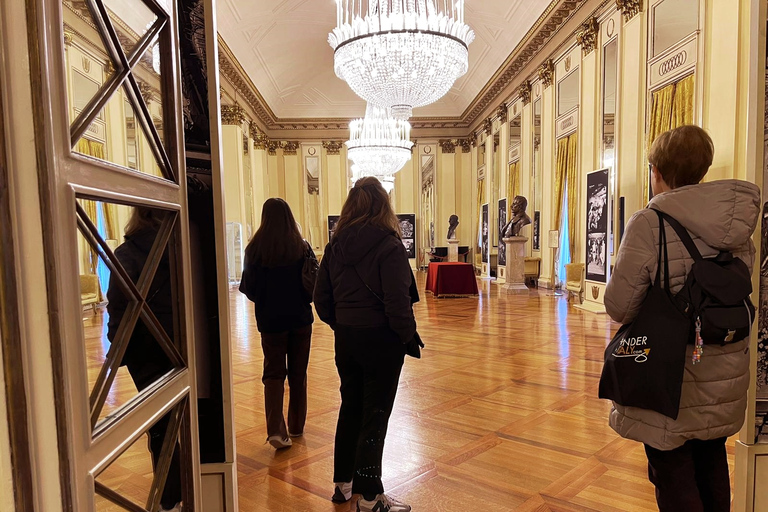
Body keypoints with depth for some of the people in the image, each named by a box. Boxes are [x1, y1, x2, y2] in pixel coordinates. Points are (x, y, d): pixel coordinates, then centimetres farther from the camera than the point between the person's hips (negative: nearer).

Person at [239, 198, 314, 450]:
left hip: (270, 321, -1)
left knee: (273, 374, 9)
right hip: (300, 318, 1)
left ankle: (276, 430, -6)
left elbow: (248, 288, -5)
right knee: (298, 373, 15)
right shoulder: (301, 247, -9)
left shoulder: (255, 249, -10)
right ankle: (296, 426, 28)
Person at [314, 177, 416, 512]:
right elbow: (397, 302, -20)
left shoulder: (336, 244, 2)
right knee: (375, 415, 6)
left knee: (350, 408, 20)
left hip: (345, 339, 6)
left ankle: (343, 483, 35)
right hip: (381, 339, -6)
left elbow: (321, 297, 5)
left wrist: (340, 326, 14)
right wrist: (408, 334, -5)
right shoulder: (388, 245, -15)